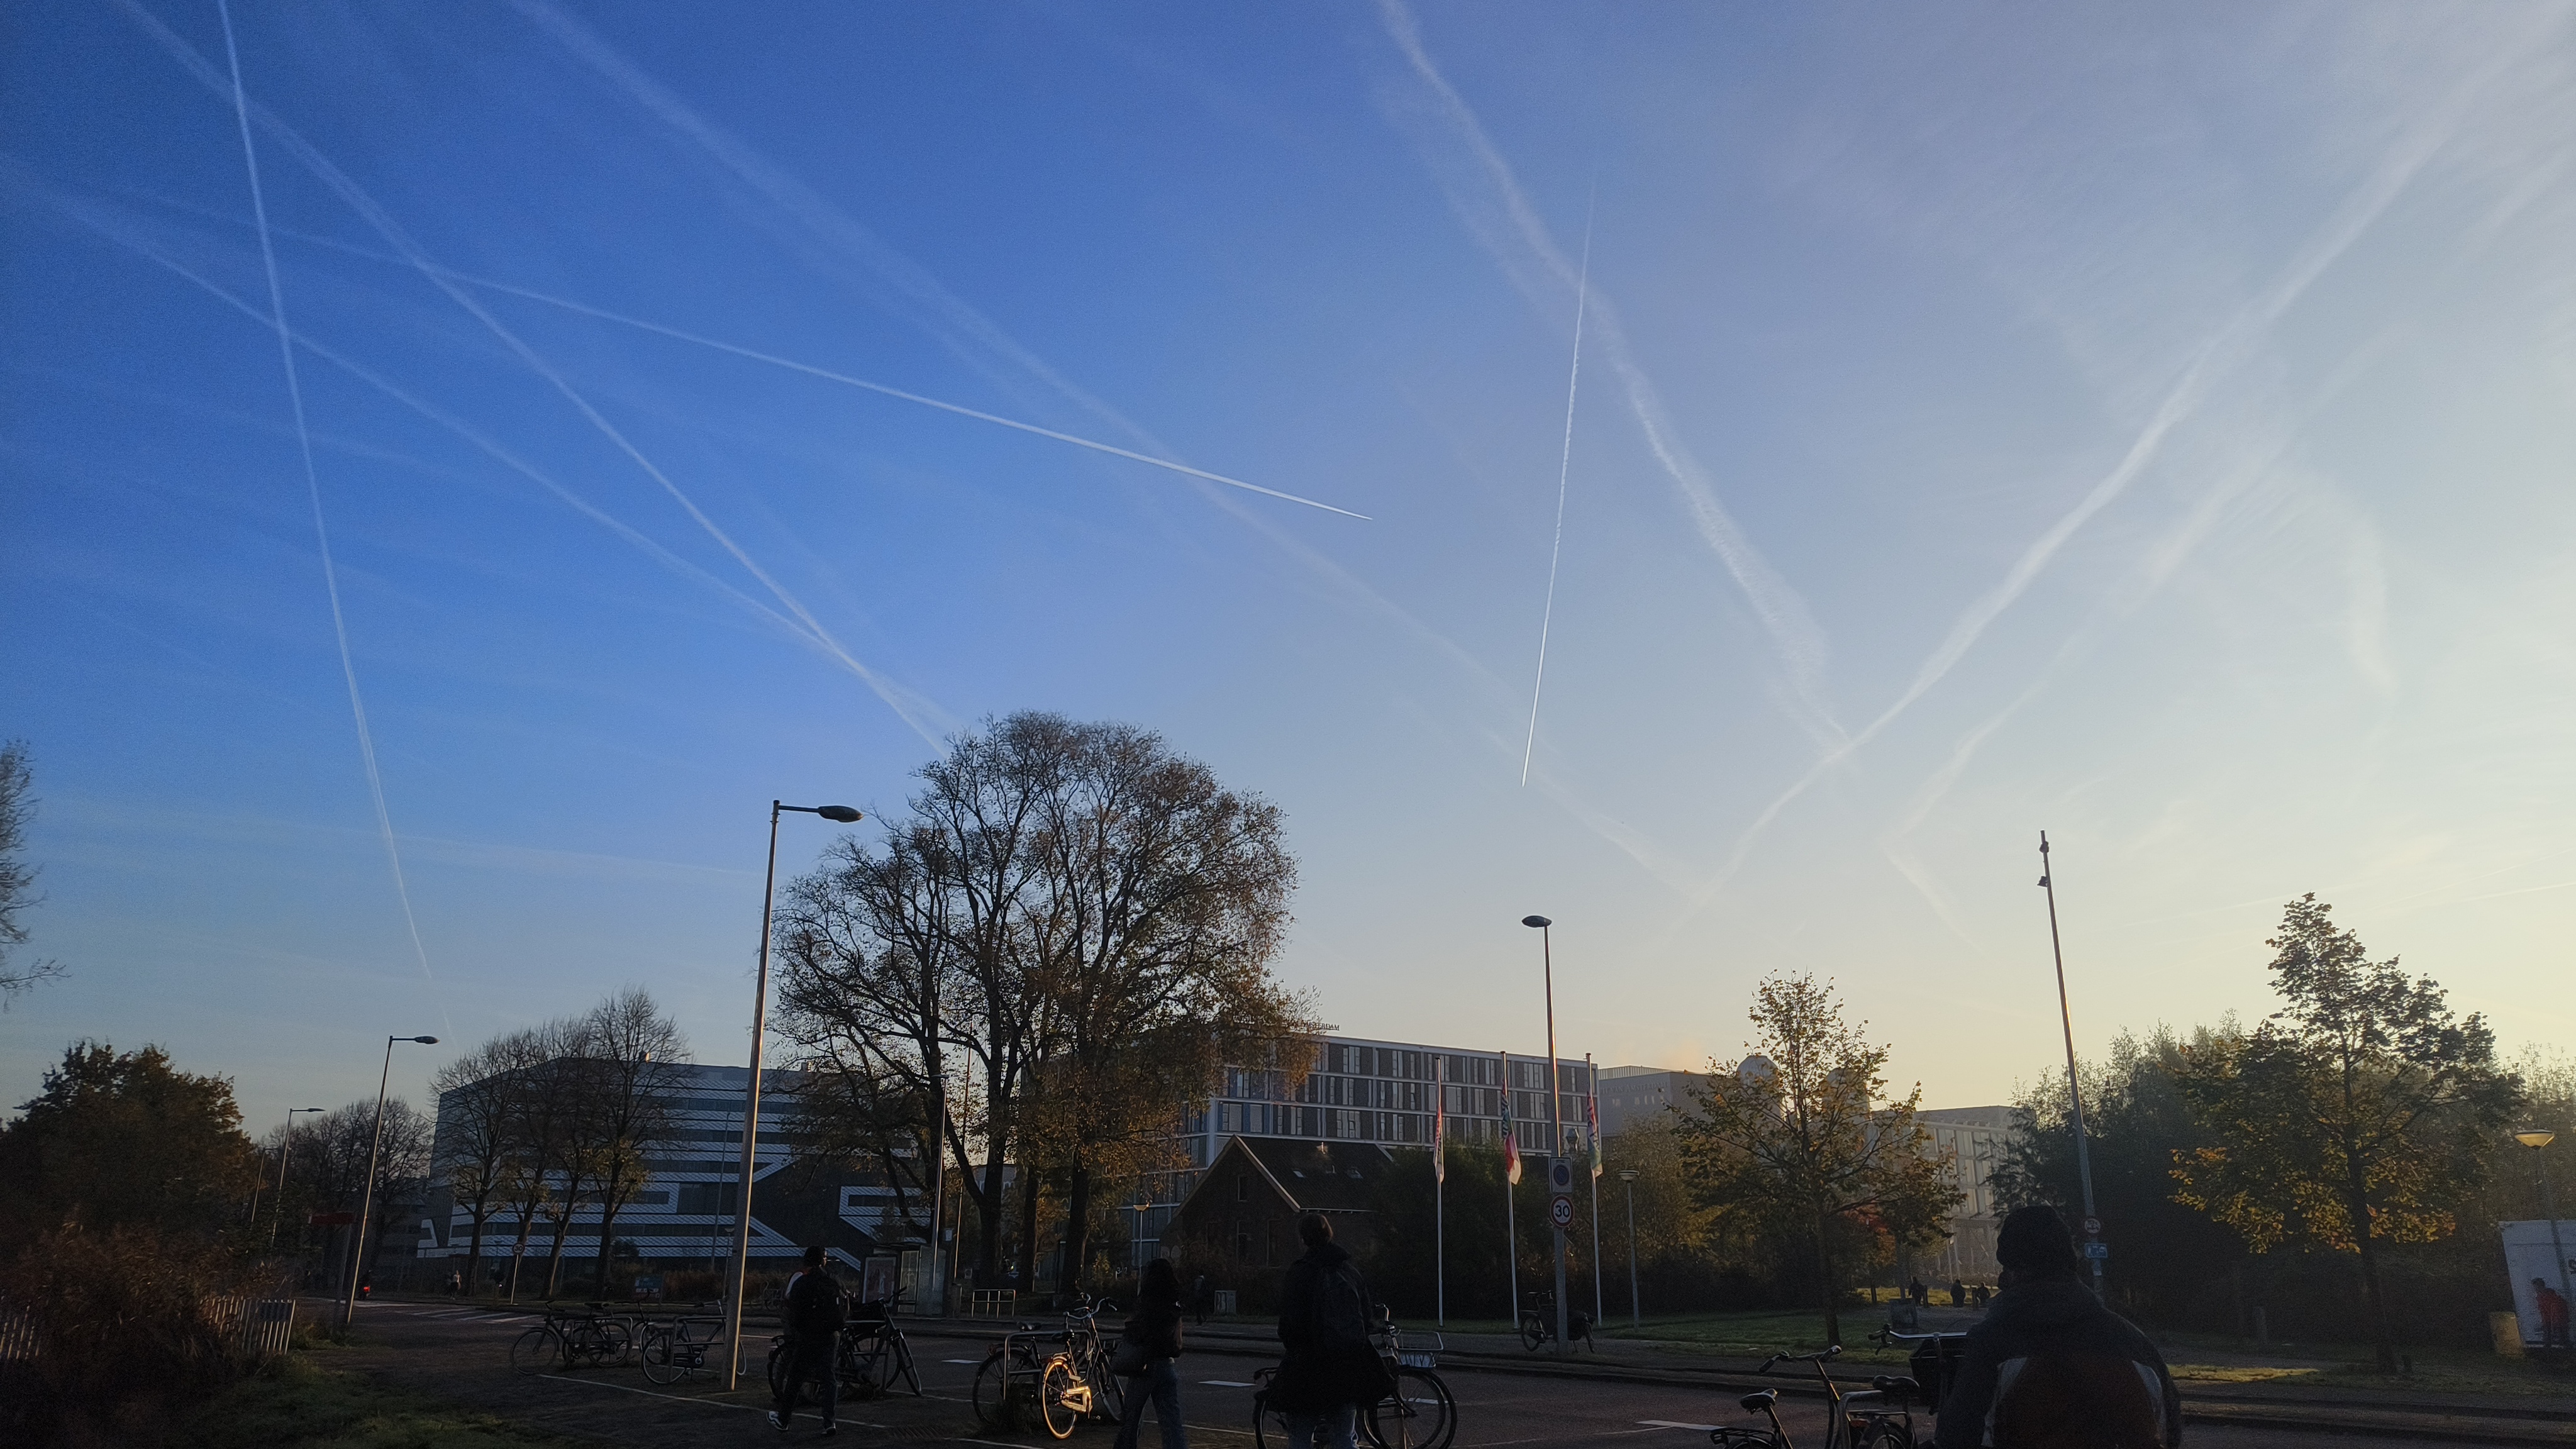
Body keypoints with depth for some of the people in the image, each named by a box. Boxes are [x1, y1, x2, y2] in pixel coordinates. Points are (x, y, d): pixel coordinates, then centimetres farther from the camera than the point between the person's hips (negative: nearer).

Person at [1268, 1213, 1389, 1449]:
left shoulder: (1299, 1273, -11)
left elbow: (1290, 1323, -12)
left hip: (1310, 1367, -4)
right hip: (1350, 1366, 5)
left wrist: (1290, 1345, 5)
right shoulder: (1351, 1269, 4)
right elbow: (1367, 1315, 8)